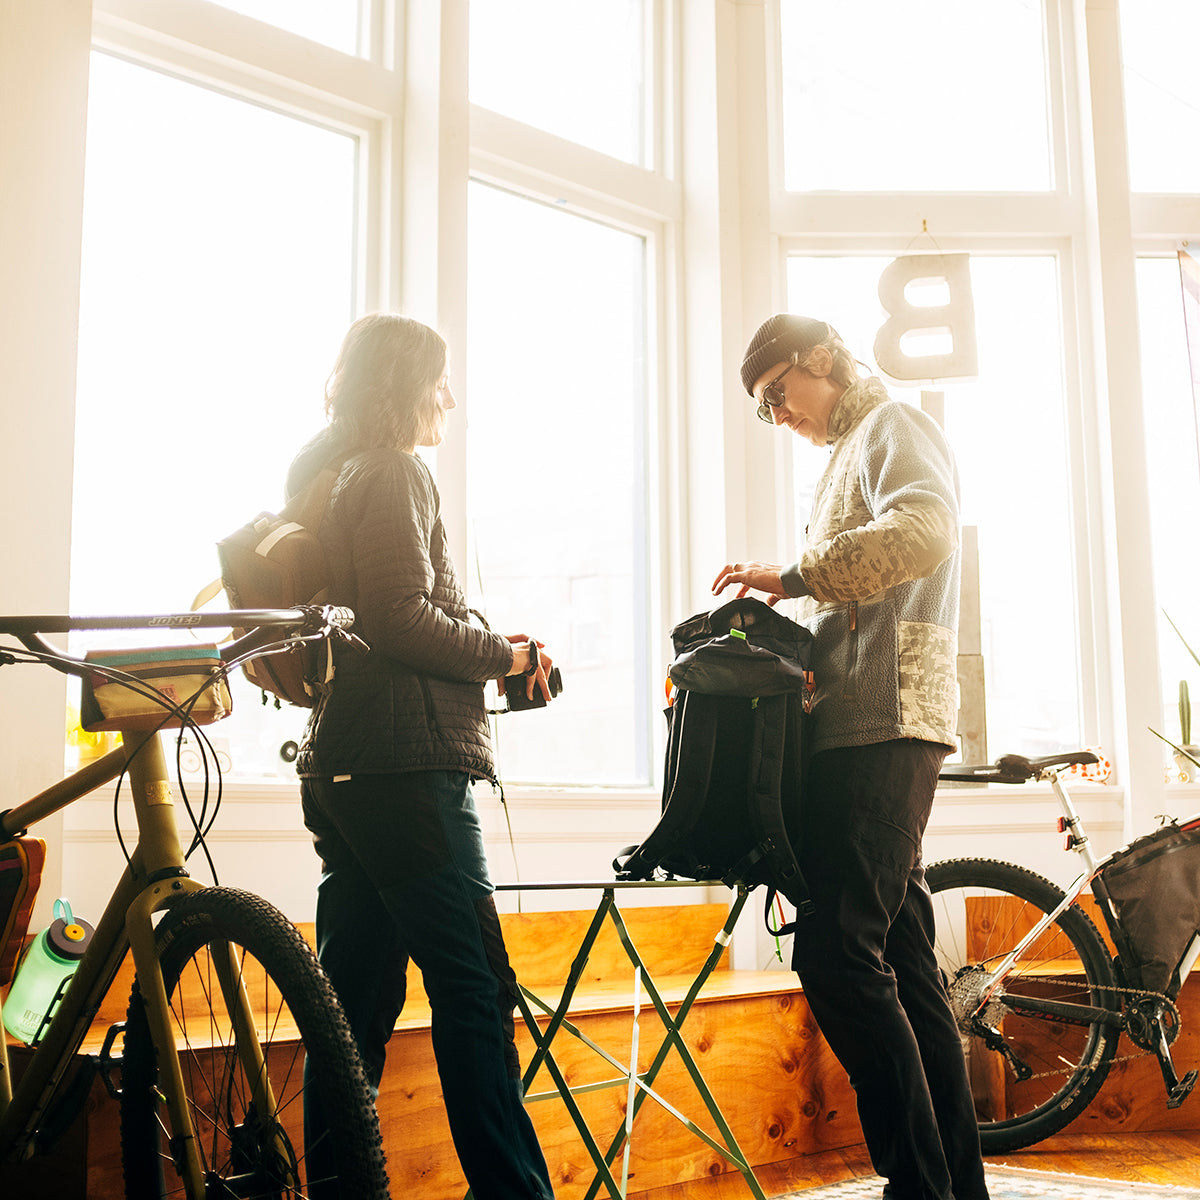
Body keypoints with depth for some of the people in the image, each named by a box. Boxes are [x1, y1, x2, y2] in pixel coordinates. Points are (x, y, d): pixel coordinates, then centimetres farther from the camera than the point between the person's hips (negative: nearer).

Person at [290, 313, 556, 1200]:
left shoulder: (330, 477, 23)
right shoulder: (396, 472, -6)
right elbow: (402, 620, -17)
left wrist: (487, 657, 17)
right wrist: (505, 654, -4)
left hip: (339, 762, 10)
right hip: (405, 761, -10)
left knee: (357, 993, 11)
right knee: (475, 990, -9)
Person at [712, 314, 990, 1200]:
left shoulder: (893, 426, -1)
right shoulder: (854, 453, 29)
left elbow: (924, 531, -23)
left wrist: (792, 576, -18)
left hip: (882, 726, -10)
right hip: (870, 731, 10)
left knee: (837, 955, -14)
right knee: (902, 966, 9)